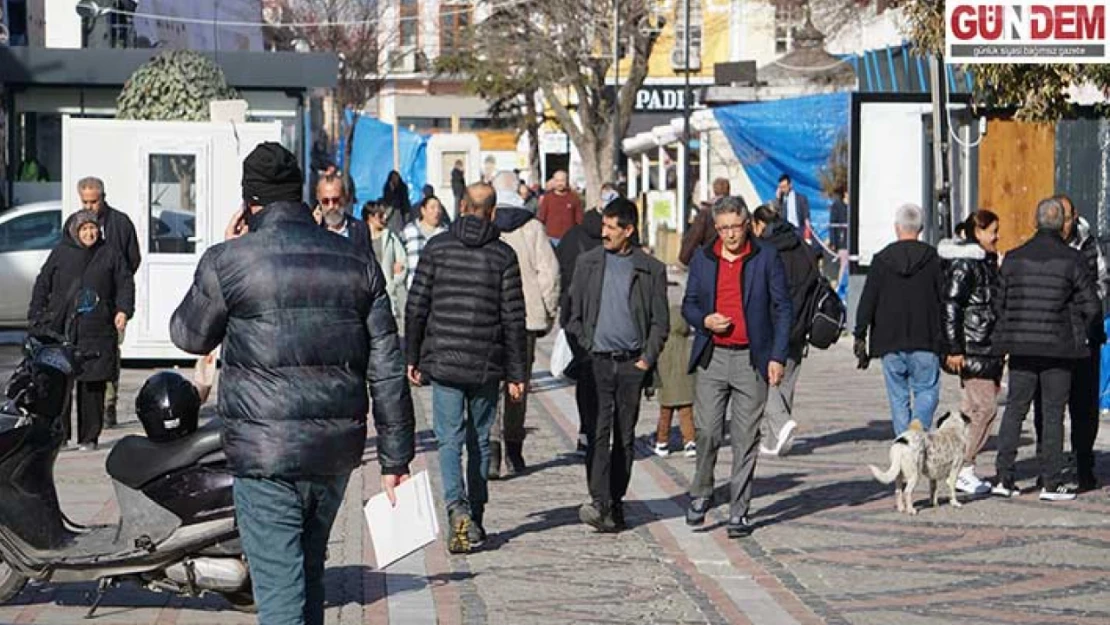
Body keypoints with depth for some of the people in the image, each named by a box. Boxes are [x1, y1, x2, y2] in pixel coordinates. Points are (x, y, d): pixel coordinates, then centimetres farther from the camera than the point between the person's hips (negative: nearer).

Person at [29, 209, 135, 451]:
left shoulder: (109, 254, 9)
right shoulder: (60, 253, 10)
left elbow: (125, 283, 10)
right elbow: (42, 284, 13)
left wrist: (123, 310, -5)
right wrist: (36, 316, 6)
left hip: (96, 330, 0)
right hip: (60, 329, 0)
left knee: (92, 386, 0)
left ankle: (89, 437, 8)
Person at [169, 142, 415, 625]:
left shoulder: (228, 262, -7)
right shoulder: (357, 263, 6)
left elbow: (189, 336, 11)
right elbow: (387, 372, 5)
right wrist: (396, 459, 11)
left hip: (265, 453, -5)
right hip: (337, 451, 5)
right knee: (309, 575, 22)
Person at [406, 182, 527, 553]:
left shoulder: (437, 247, 0)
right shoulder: (503, 255, -1)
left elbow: (416, 308, 0)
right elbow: (514, 320, -3)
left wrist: (413, 358, 9)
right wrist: (517, 374, 1)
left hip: (443, 362, -1)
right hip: (487, 365, 1)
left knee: (449, 439, 0)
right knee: (480, 440, 13)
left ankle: (458, 509, -20)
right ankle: (476, 518, 19)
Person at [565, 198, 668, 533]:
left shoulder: (651, 270, 4)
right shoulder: (588, 263, 8)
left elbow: (660, 322, 7)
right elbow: (573, 314, 10)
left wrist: (648, 359, -3)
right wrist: (584, 350, -2)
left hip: (632, 364, 0)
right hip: (597, 362, 0)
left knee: (625, 437, 7)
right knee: (598, 433, -11)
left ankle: (616, 502, 16)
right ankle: (601, 505, -18)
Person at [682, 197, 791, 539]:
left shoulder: (767, 257, 0)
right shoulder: (703, 258, 8)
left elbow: (783, 309, 1)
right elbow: (688, 304, 15)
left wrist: (778, 357, -6)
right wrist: (704, 320, -7)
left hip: (752, 359, -2)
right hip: (712, 357, 2)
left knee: (746, 439, 1)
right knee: (706, 431, -3)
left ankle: (739, 511, 8)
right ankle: (701, 494, 19)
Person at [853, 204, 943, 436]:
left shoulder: (881, 260, 1)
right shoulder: (932, 258, -1)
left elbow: (867, 302, 0)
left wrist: (860, 337, 6)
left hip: (890, 343, 1)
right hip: (925, 342, -1)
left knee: (898, 395, 9)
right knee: (927, 390, 6)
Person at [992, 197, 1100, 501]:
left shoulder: (1014, 258, 1)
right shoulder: (1072, 260, -8)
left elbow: (1001, 302, 6)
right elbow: (1091, 305, -5)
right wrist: (1079, 332, 12)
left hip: (1021, 348, 3)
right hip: (1058, 348, -3)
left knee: (1015, 408, 11)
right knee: (1053, 413, 3)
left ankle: (1003, 477, 7)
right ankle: (1051, 482, 4)